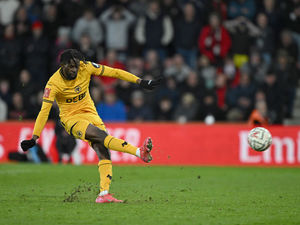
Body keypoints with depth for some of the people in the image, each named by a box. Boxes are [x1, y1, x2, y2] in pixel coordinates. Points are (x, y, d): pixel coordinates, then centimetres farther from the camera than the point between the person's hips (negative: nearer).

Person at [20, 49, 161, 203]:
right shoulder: (53, 83, -17)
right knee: (101, 135, -29)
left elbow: (114, 73, -4)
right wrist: (34, 138, -21)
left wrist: (140, 82, -7)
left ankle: (104, 193, -19)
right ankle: (140, 152, -38)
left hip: (90, 113, 5)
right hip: (70, 118, -4)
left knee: (102, 150, -14)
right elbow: (44, 111, -16)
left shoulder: (86, 67, -8)